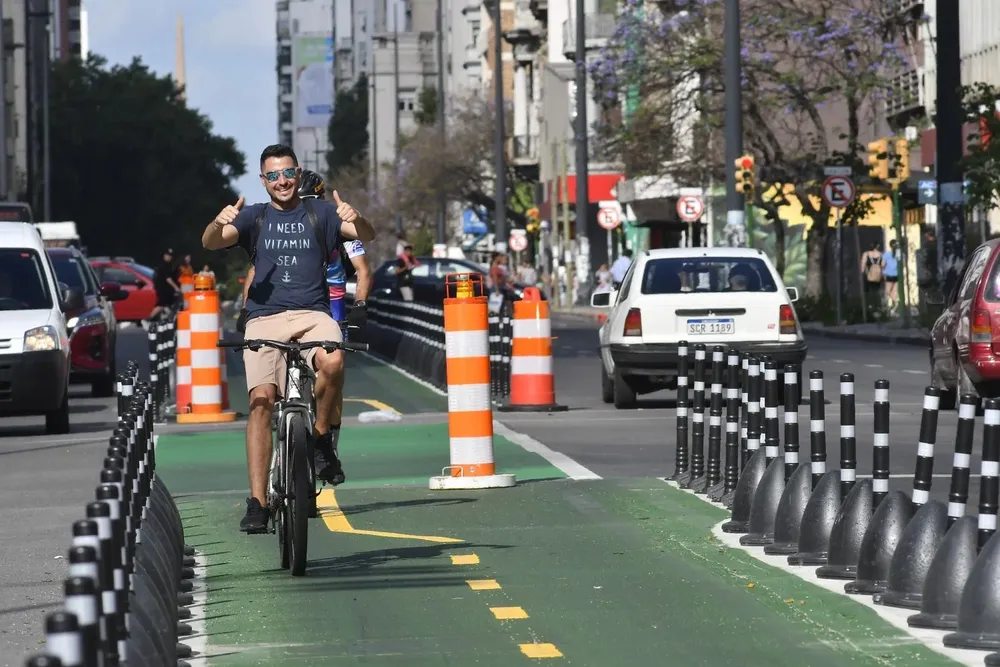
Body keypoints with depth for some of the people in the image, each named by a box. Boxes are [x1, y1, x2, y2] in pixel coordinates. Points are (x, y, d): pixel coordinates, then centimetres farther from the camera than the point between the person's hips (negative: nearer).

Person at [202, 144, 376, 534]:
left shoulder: (318, 213, 13)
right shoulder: (254, 217, 15)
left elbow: (368, 236, 2)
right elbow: (211, 243, 1)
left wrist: (355, 218, -22)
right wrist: (219, 223, -23)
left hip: (312, 314, -1)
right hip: (265, 318, 1)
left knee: (333, 362, -33)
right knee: (261, 399, -16)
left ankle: (322, 439, -6)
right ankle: (257, 502, -16)